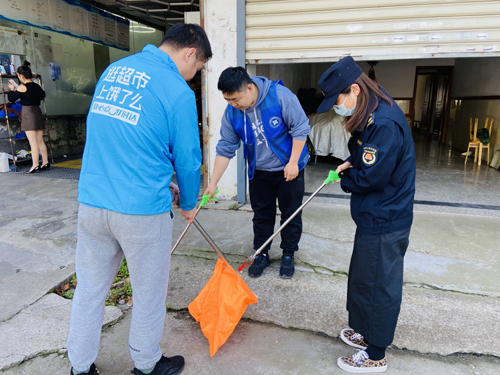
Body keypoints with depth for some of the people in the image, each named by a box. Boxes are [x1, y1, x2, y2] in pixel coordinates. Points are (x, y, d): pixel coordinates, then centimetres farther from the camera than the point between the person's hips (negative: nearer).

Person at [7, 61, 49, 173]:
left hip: (28, 113, -6)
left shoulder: (23, 87, -11)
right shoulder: (37, 86, 8)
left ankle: (35, 165, -8)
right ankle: (45, 163, 15)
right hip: (38, 112, 6)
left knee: (33, 142, -7)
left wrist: (12, 90, 11)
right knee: (40, 141, 12)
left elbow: (11, 98, -5)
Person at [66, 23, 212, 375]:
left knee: (89, 288, 20)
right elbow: (188, 159, -7)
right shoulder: (178, 91, -11)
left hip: (91, 202, 7)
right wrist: (189, 204, 13)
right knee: (149, 293, 16)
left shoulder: (113, 69, 11)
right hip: (142, 210, -6)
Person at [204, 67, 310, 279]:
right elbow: (225, 149, -6)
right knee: (261, 214, 12)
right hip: (258, 171, 3)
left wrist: (293, 162, -18)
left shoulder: (280, 95, -23)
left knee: (291, 212, 8)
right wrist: (213, 182, -9)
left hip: (288, 168, -3)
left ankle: (288, 255, 26)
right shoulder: (231, 113, -11)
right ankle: (261, 254, 29)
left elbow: (300, 128, -16)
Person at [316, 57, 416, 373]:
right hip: (375, 217, 10)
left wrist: (344, 178, -7)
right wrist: (352, 164, 0)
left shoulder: (385, 124, -26)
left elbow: (371, 178, -26)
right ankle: (368, 332, 44)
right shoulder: (373, 113, 7)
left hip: (383, 223, -10)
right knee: (365, 280, 23)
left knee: (376, 287, 6)